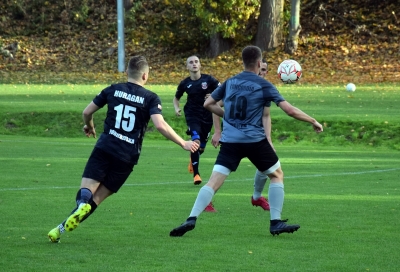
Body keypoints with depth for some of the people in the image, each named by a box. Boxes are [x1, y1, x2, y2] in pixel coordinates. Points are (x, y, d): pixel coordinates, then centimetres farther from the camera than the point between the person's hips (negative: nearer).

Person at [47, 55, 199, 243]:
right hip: (128, 157, 0)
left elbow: (87, 112, 15)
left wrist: (89, 126, 37)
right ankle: (62, 229, -12)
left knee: (86, 191, -5)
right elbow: (160, 125, -12)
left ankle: (82, 202, -43)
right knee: (96, 199, 5)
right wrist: (183, 144, -3)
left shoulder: (113, 90, 9)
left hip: (104, 150, 0)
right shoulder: (151, 98, 2)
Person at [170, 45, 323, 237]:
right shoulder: (263, 85, -2)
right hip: (254, 140, -3)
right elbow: (290, 110, -7)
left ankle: (191, 220, -21)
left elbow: (208, 104, 17)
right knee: (277, 175, 17)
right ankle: (276, 223, 9)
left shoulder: (230, 82, 10)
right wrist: (313, 122, 5)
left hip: (230, 140, 3)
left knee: (214, 182, -3)